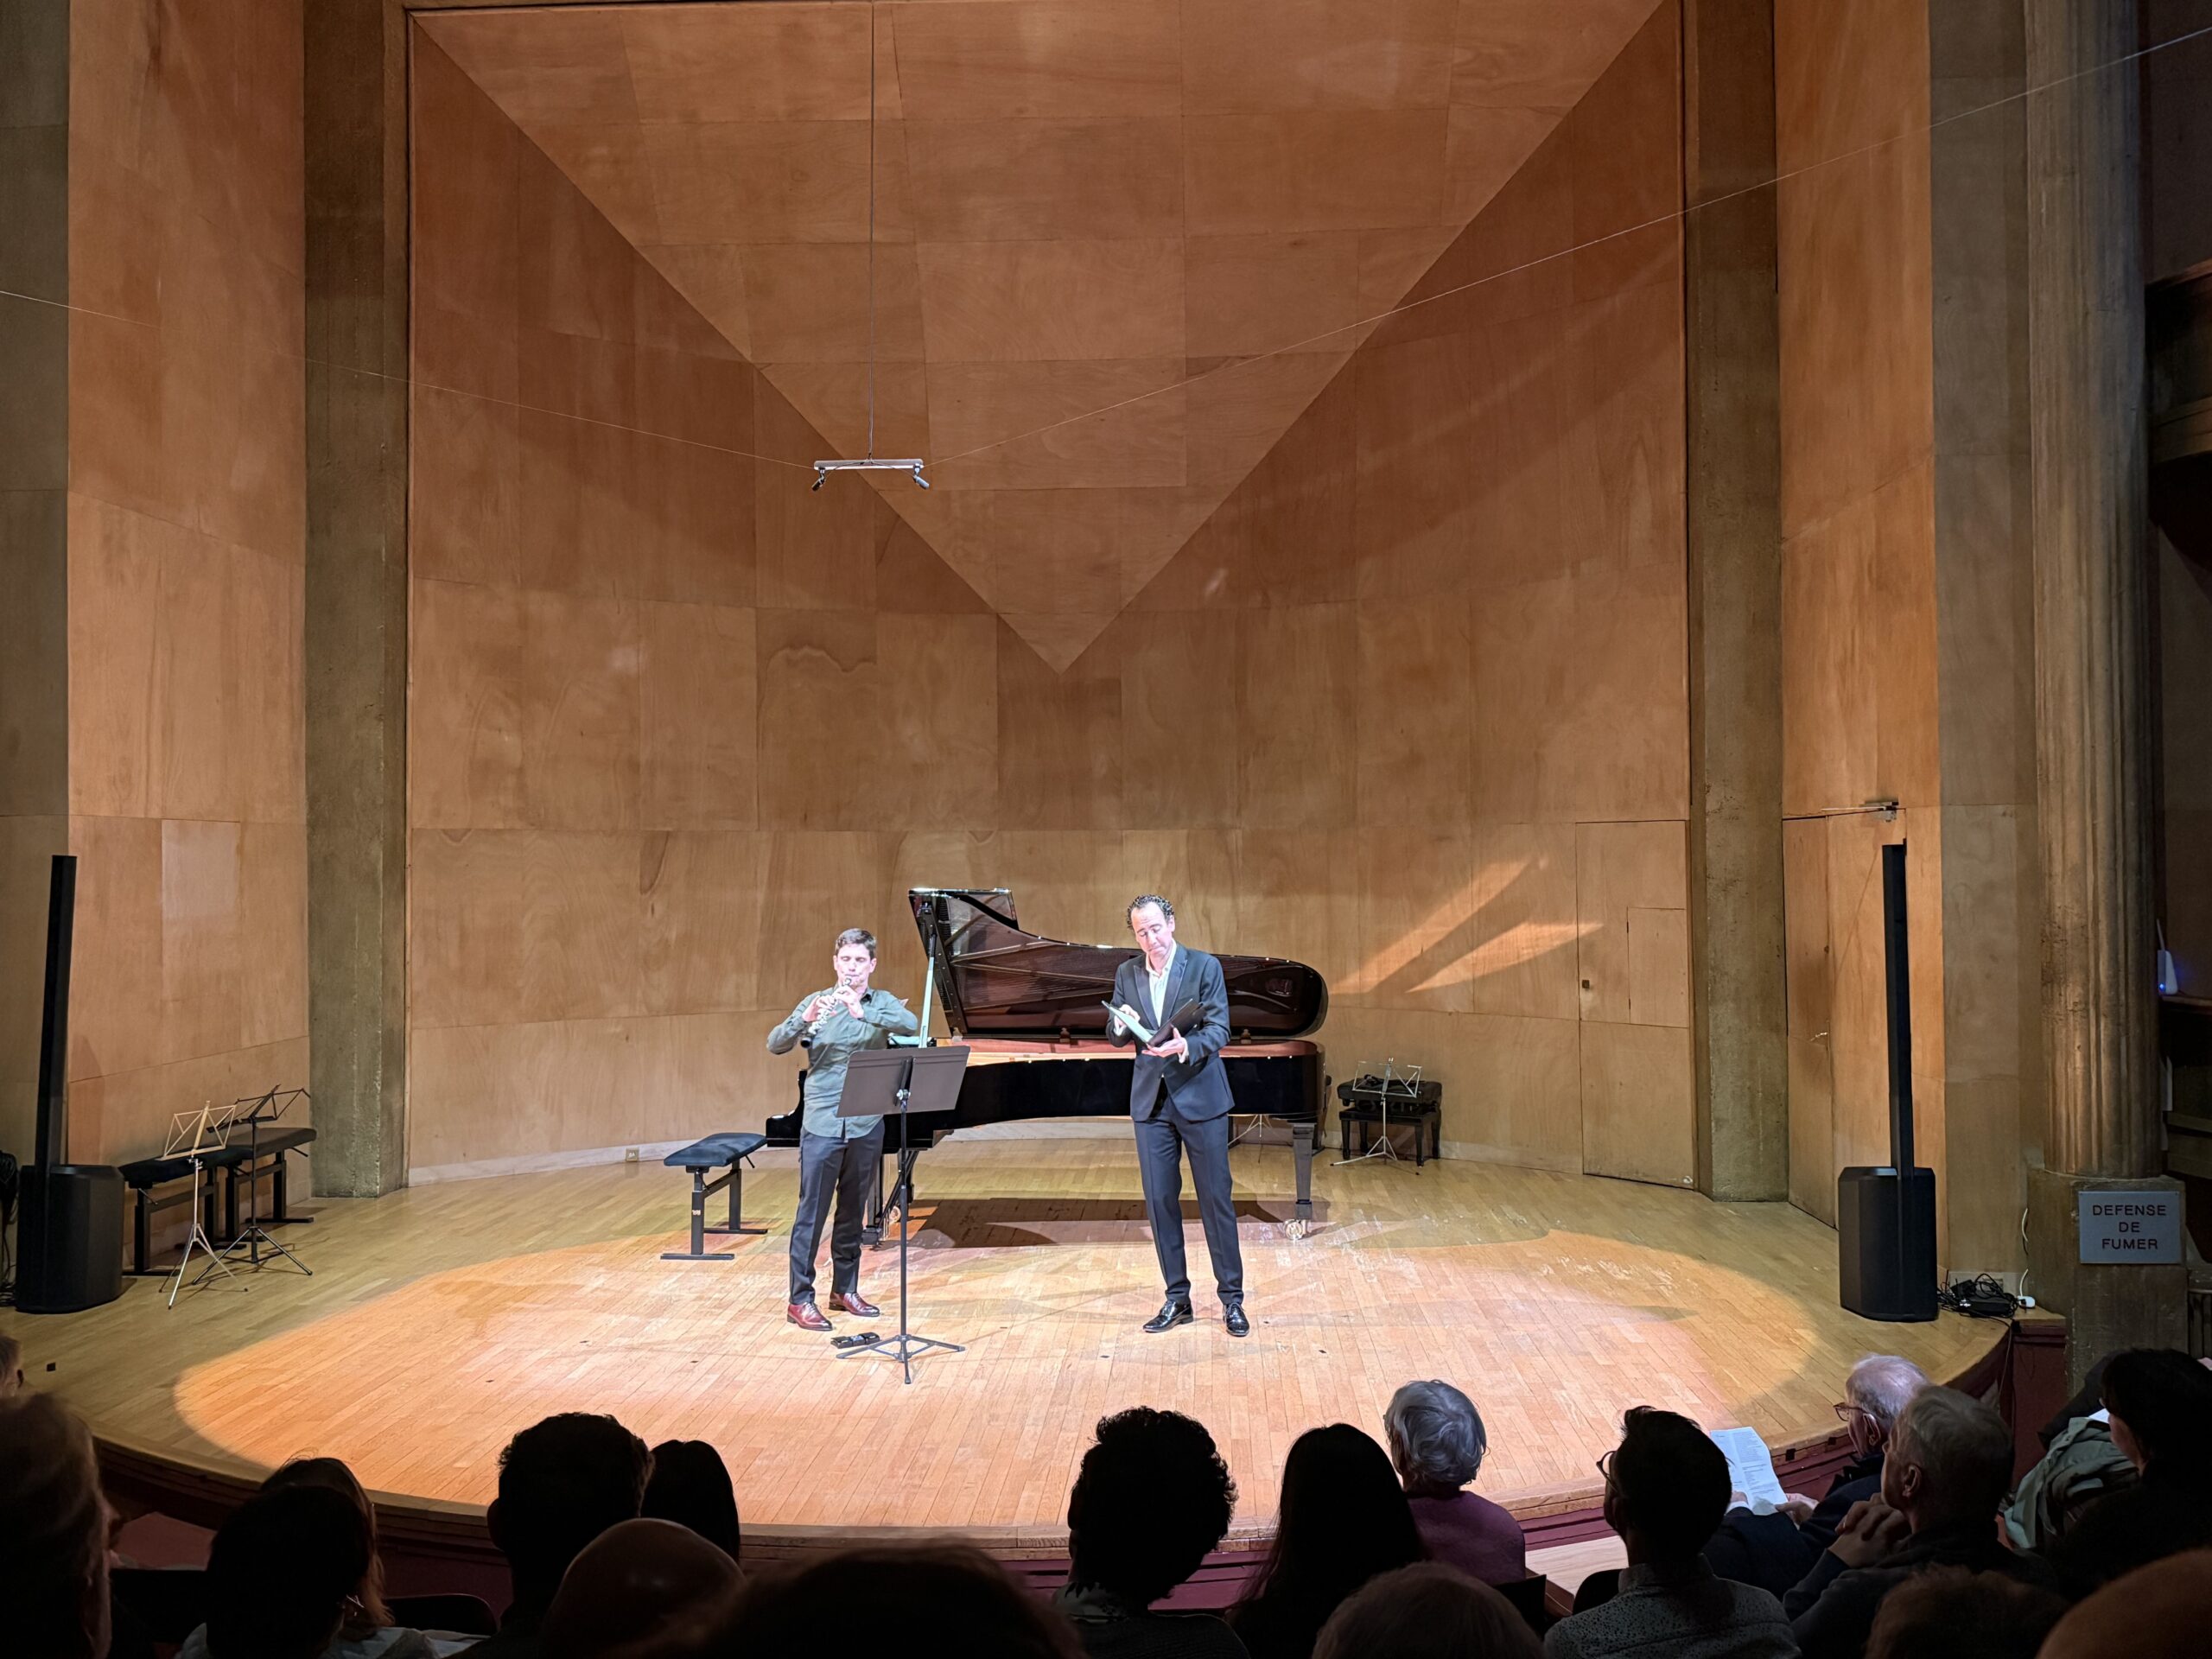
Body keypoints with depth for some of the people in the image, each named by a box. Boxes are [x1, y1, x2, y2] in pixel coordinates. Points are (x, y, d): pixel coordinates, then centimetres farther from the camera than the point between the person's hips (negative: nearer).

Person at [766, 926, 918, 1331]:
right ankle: (800, 1299, 4)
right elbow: (775, 1044, -8)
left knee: (853, 1212, 13)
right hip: (822, 1124, -2)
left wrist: (863, 1013, -32)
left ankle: (845, 1289, 26)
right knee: (812, 1212, -1)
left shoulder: (883, 1004, 4)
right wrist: (805, 1020, -28)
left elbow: (912, 1025, -17)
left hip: (866, 1125, 2)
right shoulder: (816, 1002, 2)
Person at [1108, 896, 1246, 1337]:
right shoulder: (1126, 974, 7)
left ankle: (1232, 1298, 11)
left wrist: (1185, 1046, -30)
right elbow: (1117, 1036, 8)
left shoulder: (1205, 966, -6)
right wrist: (1121, 1024, -16)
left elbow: (1219, 1030, -11)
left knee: (1216, 1199, 1)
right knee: (1159, 1200, 6)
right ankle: (1177, 1298, 17)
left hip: (1200, 1097, -4)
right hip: (1151, 1101, 4)